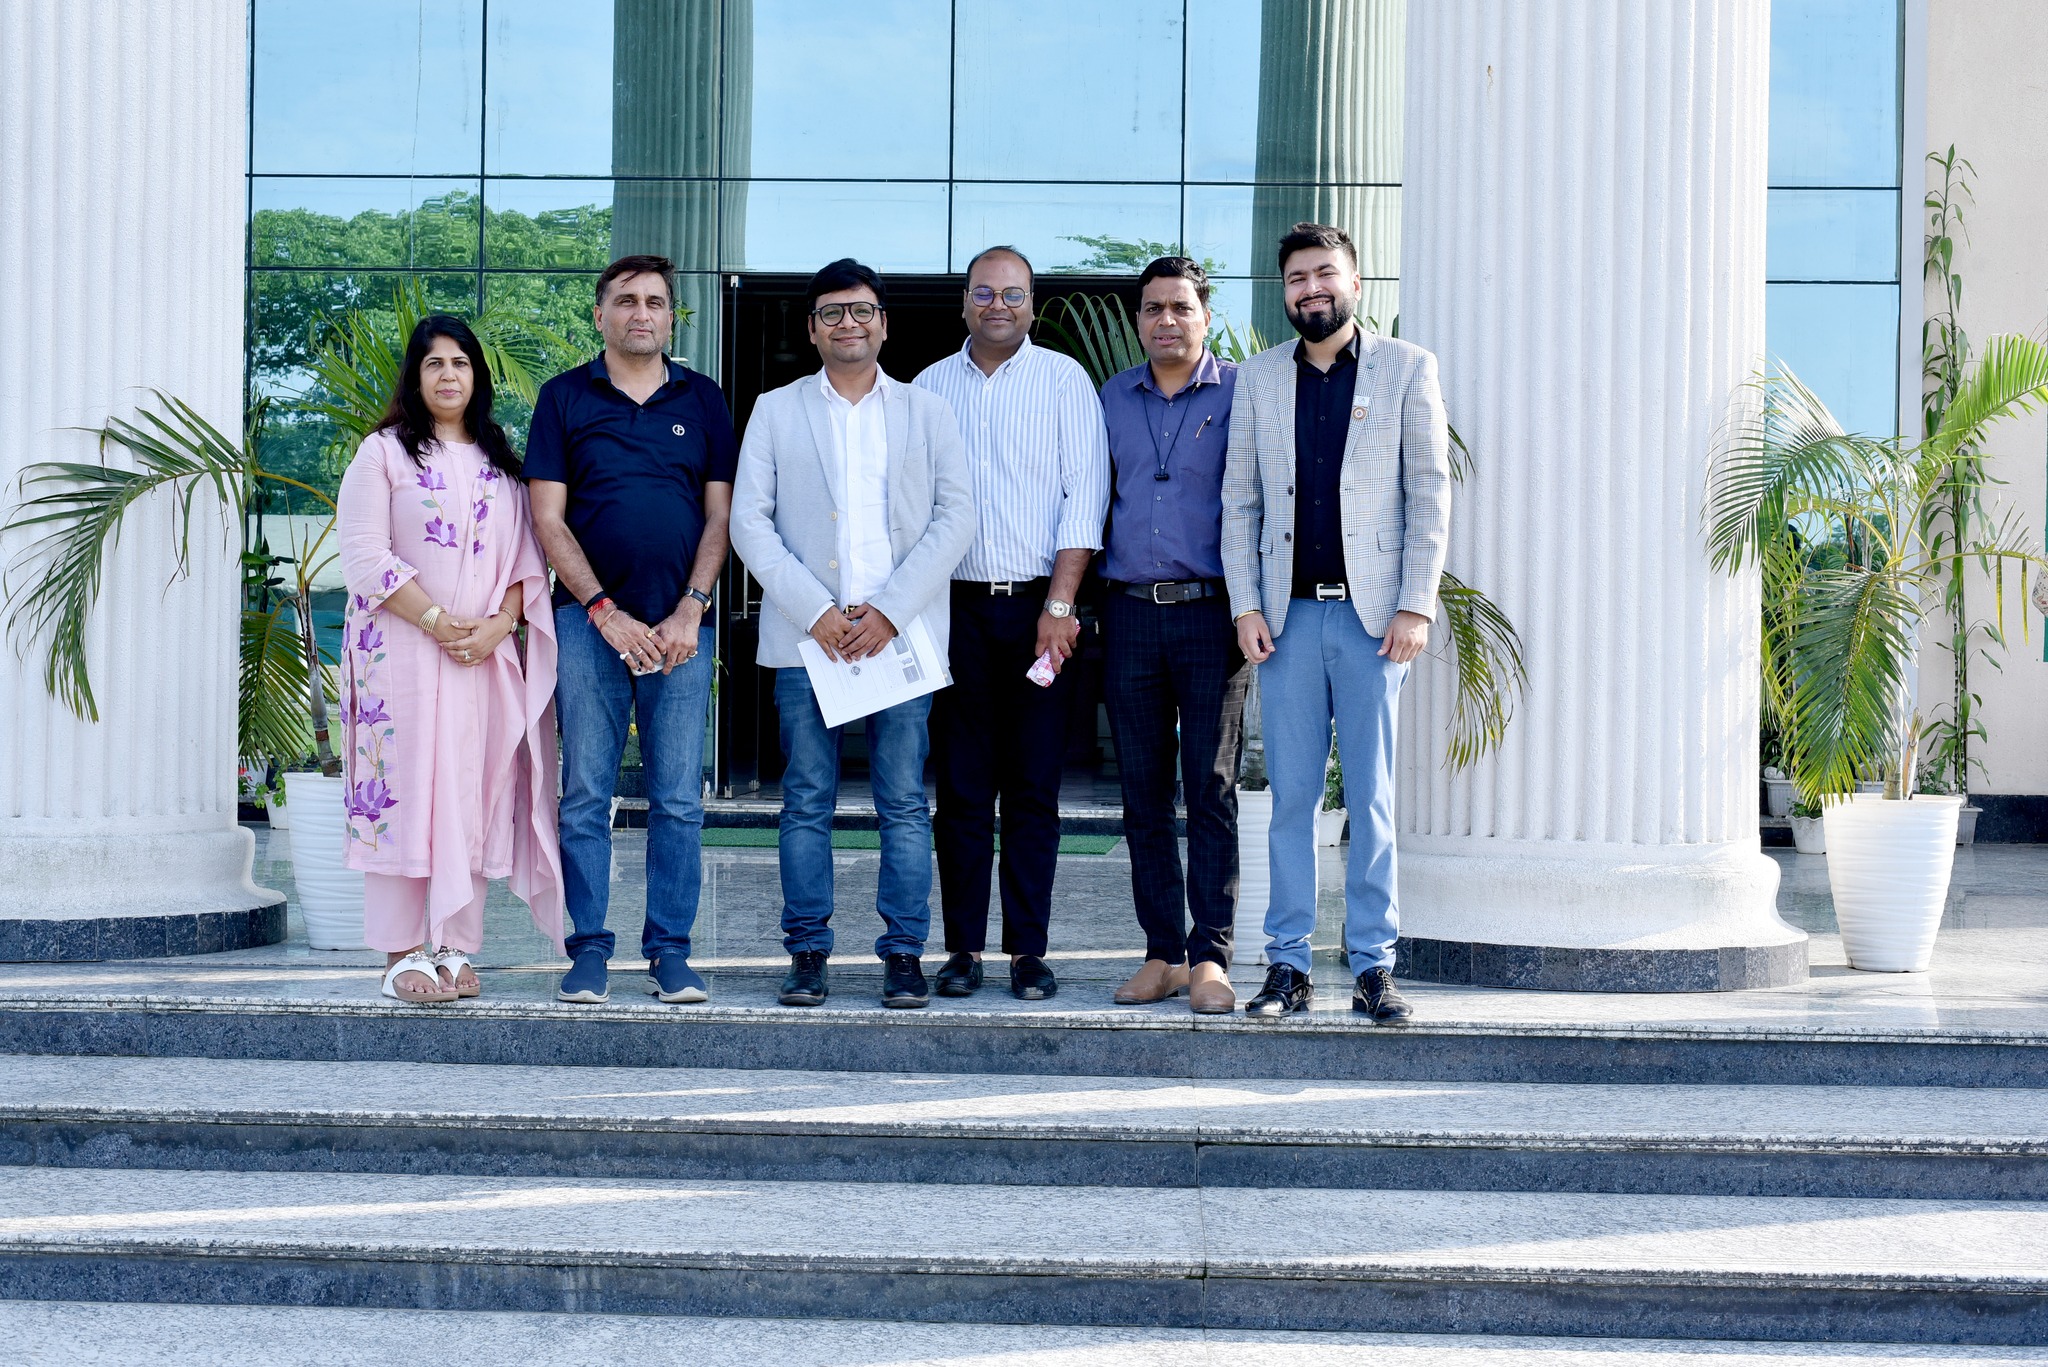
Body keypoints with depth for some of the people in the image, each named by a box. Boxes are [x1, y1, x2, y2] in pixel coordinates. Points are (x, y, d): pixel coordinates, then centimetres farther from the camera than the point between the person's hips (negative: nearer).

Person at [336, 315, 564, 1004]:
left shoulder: (502, 462, 15)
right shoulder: (383, 453, 3)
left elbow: (528, 556, 11)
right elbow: (365, 555, -7)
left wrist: (499, 623, -7)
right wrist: (436, 621, -14)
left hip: (485, 655, 4)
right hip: (403, 651, -4)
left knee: (474, 793, 2)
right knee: (404, 790, -6)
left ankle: (456, 949, 7)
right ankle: (402, 954, -3)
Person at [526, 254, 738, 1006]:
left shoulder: (702, 400, 10)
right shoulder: (564, 397, 6)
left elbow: (720, 515, 8)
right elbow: (549, 519, 1)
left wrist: (689, 611, -5)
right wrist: (605, 610, -8)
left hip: (679, 626, 1)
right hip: (589, 620, -1)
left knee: (679, 800, 1)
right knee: (585, 795, 0)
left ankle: (671, 950, 7)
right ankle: (589, 950, 6)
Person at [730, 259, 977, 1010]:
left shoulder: (927, 413, 12)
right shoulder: (776, 411, 11)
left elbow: (956, 517, 3)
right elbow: (749, 521, 3)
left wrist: (890, 611, -9)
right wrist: (815, 611, -9)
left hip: (900, 632, 0)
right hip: (805, 636, 0)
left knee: (905, 801, -1)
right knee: (806, 801, 1)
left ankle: (904, 953, 4)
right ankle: (807, 953, 6)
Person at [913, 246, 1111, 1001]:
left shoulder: (1063, 380, 4)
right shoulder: (930, 387, 11)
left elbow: (1084, 496, -3)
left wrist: (1059, 606, -10)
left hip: (1039, 606, -2)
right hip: (957, 606, 2)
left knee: (1034, 789, 0)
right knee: (961, 788, 2)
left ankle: (1028, 950, 4)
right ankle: (963, 947, 8)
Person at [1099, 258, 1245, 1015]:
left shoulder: (1238, 393, 2)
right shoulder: (1112, 398, 14)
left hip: (1211, 612, -4)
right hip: (1131, 610, 4)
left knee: (1211, 787, -5)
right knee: (1144, 794, 5)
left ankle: (1210, 955, -2)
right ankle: (1162, 952, 11)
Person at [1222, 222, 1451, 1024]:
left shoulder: (1406, 370, 4)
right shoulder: (1258, 379, 11)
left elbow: (1430, 493, 1)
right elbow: (1239, 500, 10)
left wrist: (1415, 605, -7)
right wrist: (1245, 605, 1)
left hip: (1371, 612, -2)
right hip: (1288, 615, 2)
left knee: (1372, 795, 0)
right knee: (1291, 794, 4)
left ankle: (1373, 966, 5)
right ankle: (1288, 965, 9)